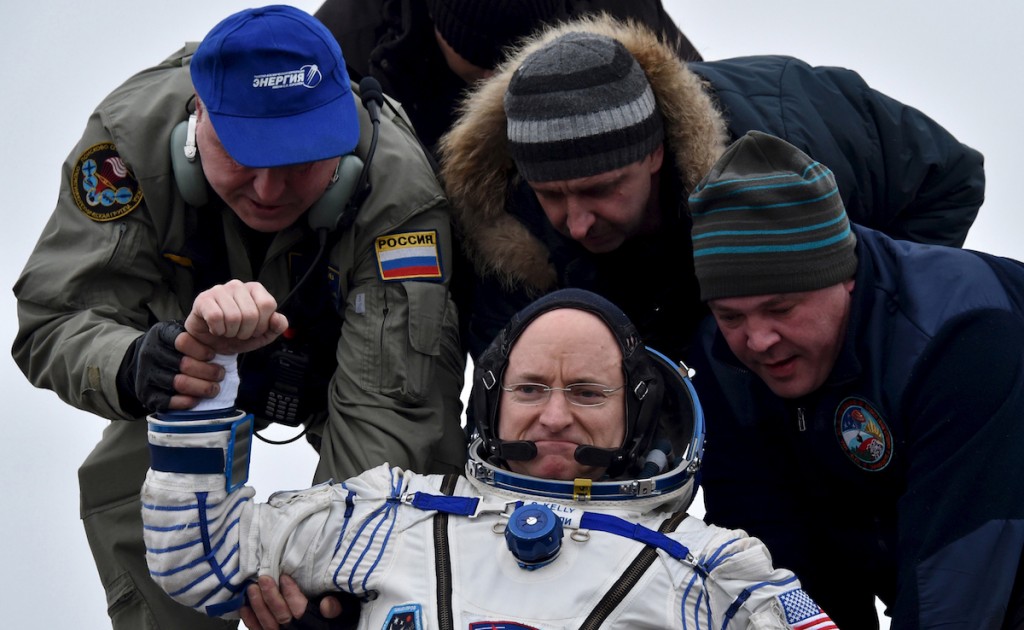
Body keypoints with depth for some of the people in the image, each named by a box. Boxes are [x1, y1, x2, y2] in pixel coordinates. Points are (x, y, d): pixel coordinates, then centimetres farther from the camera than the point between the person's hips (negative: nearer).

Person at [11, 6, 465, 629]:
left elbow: (386, 409, -43)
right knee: (129, 504, -16)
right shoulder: (134, 131, -36)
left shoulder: (400, 194, -41)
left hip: (345, 360, -1)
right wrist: (131, 367, -58)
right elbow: (55, 319, -34)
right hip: (195, 363, 1)